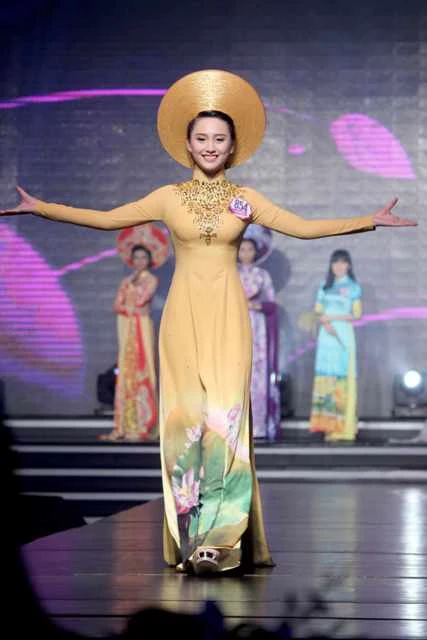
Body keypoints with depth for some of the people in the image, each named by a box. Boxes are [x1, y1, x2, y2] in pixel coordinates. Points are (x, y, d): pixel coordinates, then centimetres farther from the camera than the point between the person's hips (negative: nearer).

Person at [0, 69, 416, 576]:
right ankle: (191, 542, 1)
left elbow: (304, 227, 5)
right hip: (184, 315, 0)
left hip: (228, 317, 0)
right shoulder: (169, 198, 8)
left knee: (225, 416, -9)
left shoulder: (244, 199, 9)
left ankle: (221, 542, -7)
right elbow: (106, 219, 6)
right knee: (187, 419, -3)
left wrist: (369, 221, -1)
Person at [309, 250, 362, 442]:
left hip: (343, 334, -4)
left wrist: (332, 317, -10)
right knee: (326, 378, -1)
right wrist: (325, 323, -9)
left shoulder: (353, 287, 2)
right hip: (326, 335, 4)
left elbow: (357, 314, -3)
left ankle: (343, 427, -8)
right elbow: (318, 311, 11)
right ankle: (327, 425, 0)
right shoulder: (324, 287, 14)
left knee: (342, 380, -8)